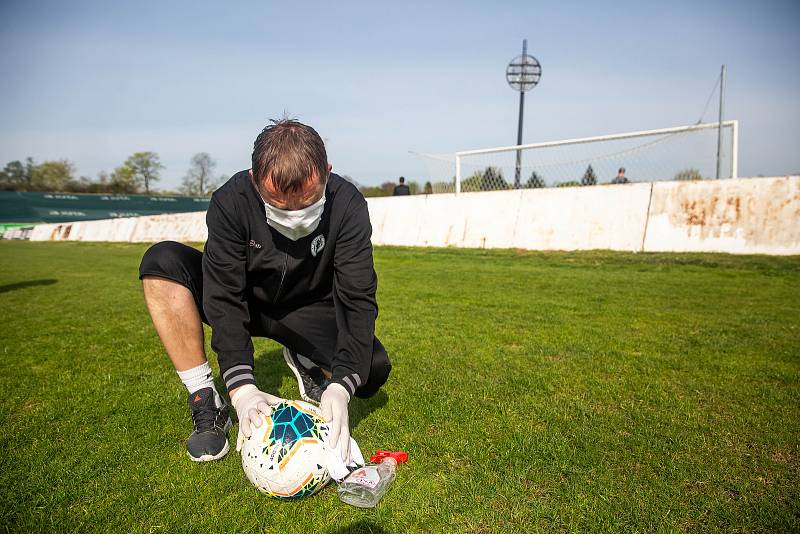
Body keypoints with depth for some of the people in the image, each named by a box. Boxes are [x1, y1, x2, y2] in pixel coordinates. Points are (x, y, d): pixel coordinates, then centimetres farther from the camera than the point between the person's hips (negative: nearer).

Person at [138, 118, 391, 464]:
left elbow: (358, 300, -26)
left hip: (308, 311, 0)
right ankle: (207, 404, -19)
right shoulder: (231, 202, -26)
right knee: (162, 260, -26)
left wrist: (340, 387, -38)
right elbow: (224, 297, -28)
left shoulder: (348, 205, -25)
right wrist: (242, 387, -39)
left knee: (373, 369, -26)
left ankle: (305, 361, 10)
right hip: (246, 302, 1)